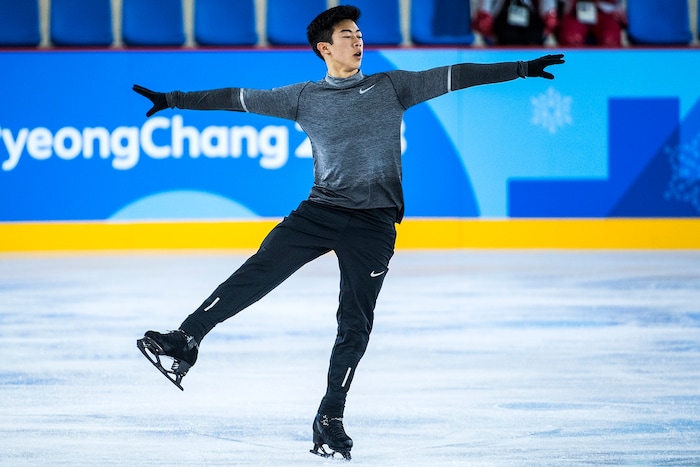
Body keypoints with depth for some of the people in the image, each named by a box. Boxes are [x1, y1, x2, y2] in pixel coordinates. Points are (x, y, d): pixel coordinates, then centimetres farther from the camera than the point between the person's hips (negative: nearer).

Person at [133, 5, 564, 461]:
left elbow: (453, 77, 3)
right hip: (320, 212, 0)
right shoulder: (304, 97, 7)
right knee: (259, 272, -16)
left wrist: (522, 68, -1)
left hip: (373, 223, 0)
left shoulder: (392, 87, 7)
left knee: (356, 324, -2)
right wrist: (176, 100, 7)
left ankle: (330, 419, 7)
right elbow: (239, 98, 9)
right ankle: (186, 341, -12)